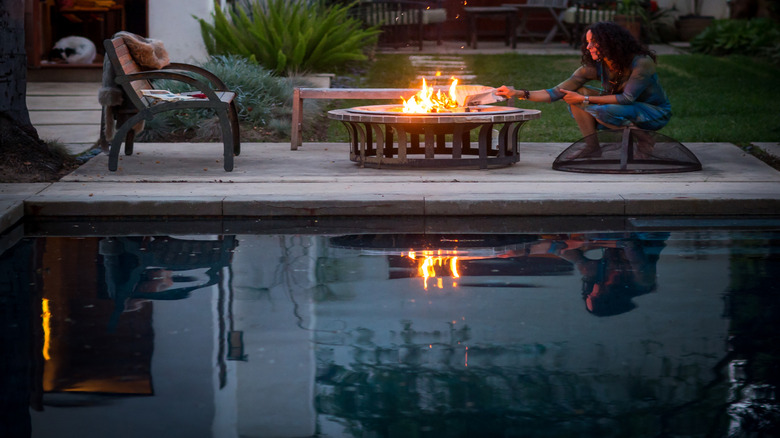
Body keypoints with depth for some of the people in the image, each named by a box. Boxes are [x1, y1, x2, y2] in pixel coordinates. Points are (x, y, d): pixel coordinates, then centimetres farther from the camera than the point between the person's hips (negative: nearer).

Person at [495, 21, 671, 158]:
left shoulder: (642, 63, -26)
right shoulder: (594, 67, -11)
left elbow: (627, 98, -29)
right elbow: (557, 92, -12)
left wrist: (585, 99, -27)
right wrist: (519, 94, -22)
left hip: (656, 113, -6)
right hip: (623, 108, 6)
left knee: (602, 111, -33)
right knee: (578, 92, -12)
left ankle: (641, 137, -11)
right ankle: (592, 148, -13)